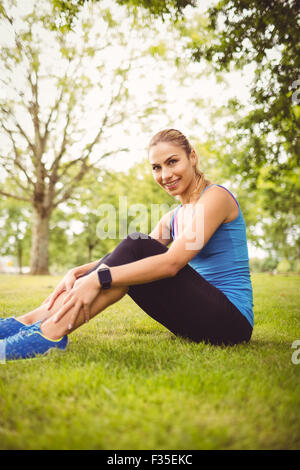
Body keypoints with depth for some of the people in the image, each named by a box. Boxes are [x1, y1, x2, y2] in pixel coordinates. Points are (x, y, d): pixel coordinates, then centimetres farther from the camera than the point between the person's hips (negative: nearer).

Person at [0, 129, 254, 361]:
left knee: (137, 246, -23)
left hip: (231, 321, -7)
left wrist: (99, 279, -28)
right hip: (200, 318, 7)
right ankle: (34, 320, -12)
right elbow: (121, 258, 7)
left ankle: (51, 332, -27)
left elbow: (172, 263, -23)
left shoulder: (216, 196, -10)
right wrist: (78, 272, -10)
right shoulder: (173, 217, 15)